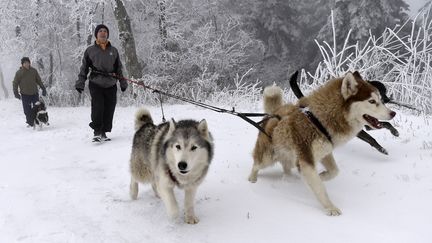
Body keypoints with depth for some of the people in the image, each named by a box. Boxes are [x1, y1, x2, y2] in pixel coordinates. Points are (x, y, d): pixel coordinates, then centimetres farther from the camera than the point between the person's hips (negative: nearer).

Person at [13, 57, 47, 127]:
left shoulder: (34, 71, 5)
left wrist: (43, 88, 11)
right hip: (25, 94, -2)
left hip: (34, 93, 2)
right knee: (27, 110, 0)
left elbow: (39, 80, 15)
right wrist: (16, 93, -4)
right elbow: (15, 83, 4)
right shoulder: (19, 72, -1)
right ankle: (30, 122, 9)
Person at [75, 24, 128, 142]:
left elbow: (118, 68, 21)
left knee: (109, 110, -1)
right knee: (97, 107, -16)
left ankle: (103, 132, 10)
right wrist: (80, 82, 4)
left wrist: (123, 82, 18)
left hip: (111, 85, 3)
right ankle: (96, 131, -8)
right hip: (96, 84, -2)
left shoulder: (113, 50, 15)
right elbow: (84, 68, 10)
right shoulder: (90, 50, 8)